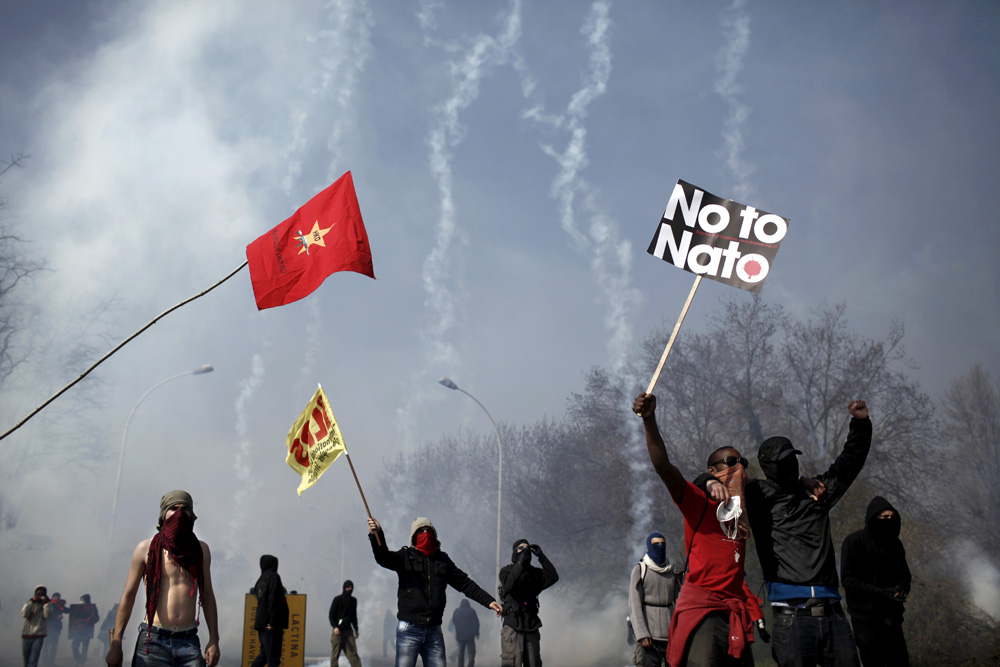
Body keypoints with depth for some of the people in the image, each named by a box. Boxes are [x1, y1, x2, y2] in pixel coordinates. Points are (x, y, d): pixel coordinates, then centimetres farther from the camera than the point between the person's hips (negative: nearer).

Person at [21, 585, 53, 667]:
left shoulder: (47, 604, 4)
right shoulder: (29, 603, 8)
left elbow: (47, 615, -15)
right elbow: (24, 614, -10)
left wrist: (45, 602, -14)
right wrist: (31, 602, -11)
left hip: (39, 636, -2)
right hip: (26, 635, 2)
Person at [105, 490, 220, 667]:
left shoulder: (201, 550, 11)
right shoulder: (146, 548, 3)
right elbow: (128, 595, 5)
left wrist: (214, 640, 8)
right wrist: (116, 643, 1)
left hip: (189, 641, 2)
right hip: (153, 640, -2)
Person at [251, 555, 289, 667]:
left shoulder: (261, 579, 16)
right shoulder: (273, 577, -7)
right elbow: (273, 600, -16)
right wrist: (273, 622, -19)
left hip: (261, 623, 8)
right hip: (271, 624, -8)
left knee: (264, 653, 17)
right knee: (273, 657, -8)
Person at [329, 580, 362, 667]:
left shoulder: (353, 600, 14)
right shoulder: (338, 599, -2)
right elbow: (331, 614, -5)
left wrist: (356, 629, 20)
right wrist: (335, 626, -17)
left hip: (348, 630, 4)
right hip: (338, 630, -4)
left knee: (353, 652, -3)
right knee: (335, 654, 0)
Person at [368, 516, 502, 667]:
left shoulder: (442, 560, 14)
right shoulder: (406, 556, 3)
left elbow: (465, 583, 18)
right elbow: (384, 558, -16)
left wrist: (488, 601, 11)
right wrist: (376, 534, -34)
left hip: (434, 631, 4)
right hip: (408, 629, -4)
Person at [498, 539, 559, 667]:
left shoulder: (535, 572, 13)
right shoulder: (506, 571, 2)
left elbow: (553, 577, -2)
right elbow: (509, 585, -19)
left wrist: (541, 556, -2)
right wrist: (521, 563, -22)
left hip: (532, 628, 5)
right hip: (513, 628, -5)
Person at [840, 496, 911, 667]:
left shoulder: (894, 543, 11)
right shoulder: (854, 541, -8)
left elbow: (904, 573, 18)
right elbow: (848, 579, -12)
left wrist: (902, 588, -6)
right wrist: (880, 593, -19)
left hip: (891, 617, 6)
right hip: (866, 619, -6)